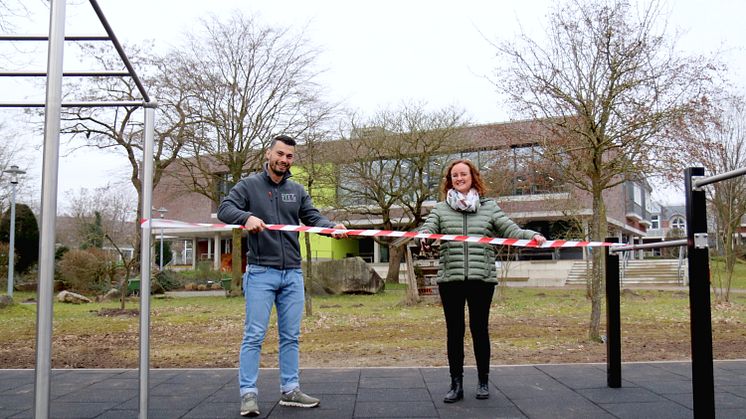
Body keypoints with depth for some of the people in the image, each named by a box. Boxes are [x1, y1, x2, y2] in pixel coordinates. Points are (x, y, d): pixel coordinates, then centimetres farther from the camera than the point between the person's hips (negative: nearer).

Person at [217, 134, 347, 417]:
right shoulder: (249, 185, 2)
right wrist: (247, 217, -30)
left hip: (292, 274, 5)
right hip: (260, 273, -4)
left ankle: (290, 390, 19)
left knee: (291, 336, 10)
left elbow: (313, 217, 6)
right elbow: (225, 209, -8)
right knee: (254, 335, -3)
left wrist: (332, 226, -16)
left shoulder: (297, 191, 14)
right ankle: (248, 394, 4)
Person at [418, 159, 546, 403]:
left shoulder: (489, 207, 9)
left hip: (482, 279, 0)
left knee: (480, 329, 6)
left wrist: (532, 235, -17)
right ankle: (456, 384, 16)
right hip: (450, 279, 1)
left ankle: (483, 382, 22)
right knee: (454, 331, 5)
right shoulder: (441, 209, 8)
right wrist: (423, 239, -28)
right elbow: (426, 230, -4)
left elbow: (512, 231, 3)